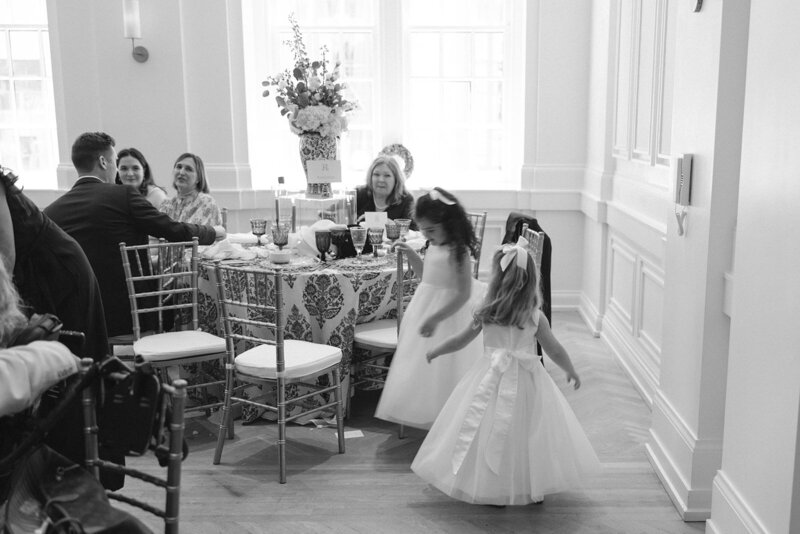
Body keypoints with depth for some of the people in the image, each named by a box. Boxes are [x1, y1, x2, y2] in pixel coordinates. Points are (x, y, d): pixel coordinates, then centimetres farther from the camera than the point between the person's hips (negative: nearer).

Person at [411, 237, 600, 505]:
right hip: (527, 381, 1)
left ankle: (494, 490, 17)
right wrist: (571, 372, 16)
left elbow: (460, 341, 2)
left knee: (493, 433, 10)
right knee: (528, 433, 14)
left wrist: (434, 352, 19)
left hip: (493, 379, 0)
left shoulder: (485, 313, -9)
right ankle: (534, 487, 25)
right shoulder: (535, 316, -9)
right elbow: (556, 351, -2)